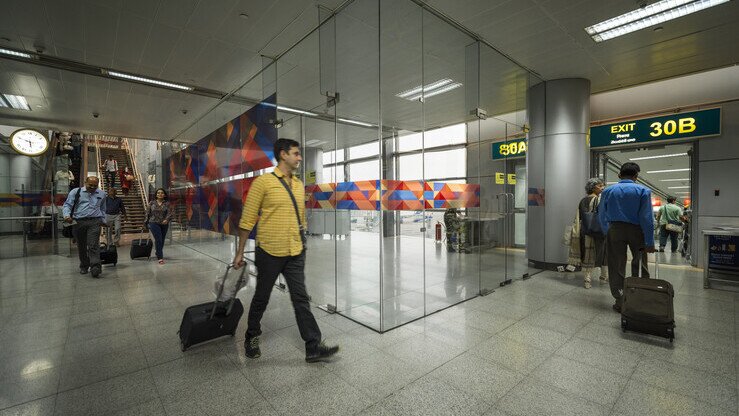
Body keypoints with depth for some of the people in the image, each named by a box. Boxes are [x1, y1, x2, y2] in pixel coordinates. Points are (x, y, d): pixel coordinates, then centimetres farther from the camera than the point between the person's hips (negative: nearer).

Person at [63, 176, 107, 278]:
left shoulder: (101, 194, 16)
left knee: (93, 245, -12)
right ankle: (84, 266, 22)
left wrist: (103, 220, 21)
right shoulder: (75, 192, 8)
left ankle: (95, 267, -21)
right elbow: (67, 205, 2)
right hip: (78, 222, 1)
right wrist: (67, 215, -15)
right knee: (81, 246, 9)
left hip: (94, 222, 0)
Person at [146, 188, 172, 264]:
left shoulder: (167, 204, 1)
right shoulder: (152, 203, 3)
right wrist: (147, 222, 12)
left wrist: (167, 219, -27)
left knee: (162, 240, 11)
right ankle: (160, 257, -11)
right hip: (154, 223, -1)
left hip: (164, 224, 2)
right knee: (158, 239, -13)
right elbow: (147, 213, 10)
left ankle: (158, 254, 34)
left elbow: (169, 213, -9)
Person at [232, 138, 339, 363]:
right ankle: (252, 337, 40)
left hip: (296, 253, 5)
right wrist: (240, 252, -4)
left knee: (301, 299, 6)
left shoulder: (299, 185, 9)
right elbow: (247, 220, -7)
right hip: (270, 252, -4)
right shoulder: (263, 182, -9)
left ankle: (314, 347, 14)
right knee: (261, 298, 14)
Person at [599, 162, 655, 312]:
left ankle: (620, 302, 11)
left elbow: (601, 215, 7)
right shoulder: (643, 191, -4)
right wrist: (649, 242, -6)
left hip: (614, 231, 1)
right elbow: (647, 217, -8)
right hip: (636, 231, -1)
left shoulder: (608, 191, 3)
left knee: (616, 267, 6)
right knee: (639, 265, 14)